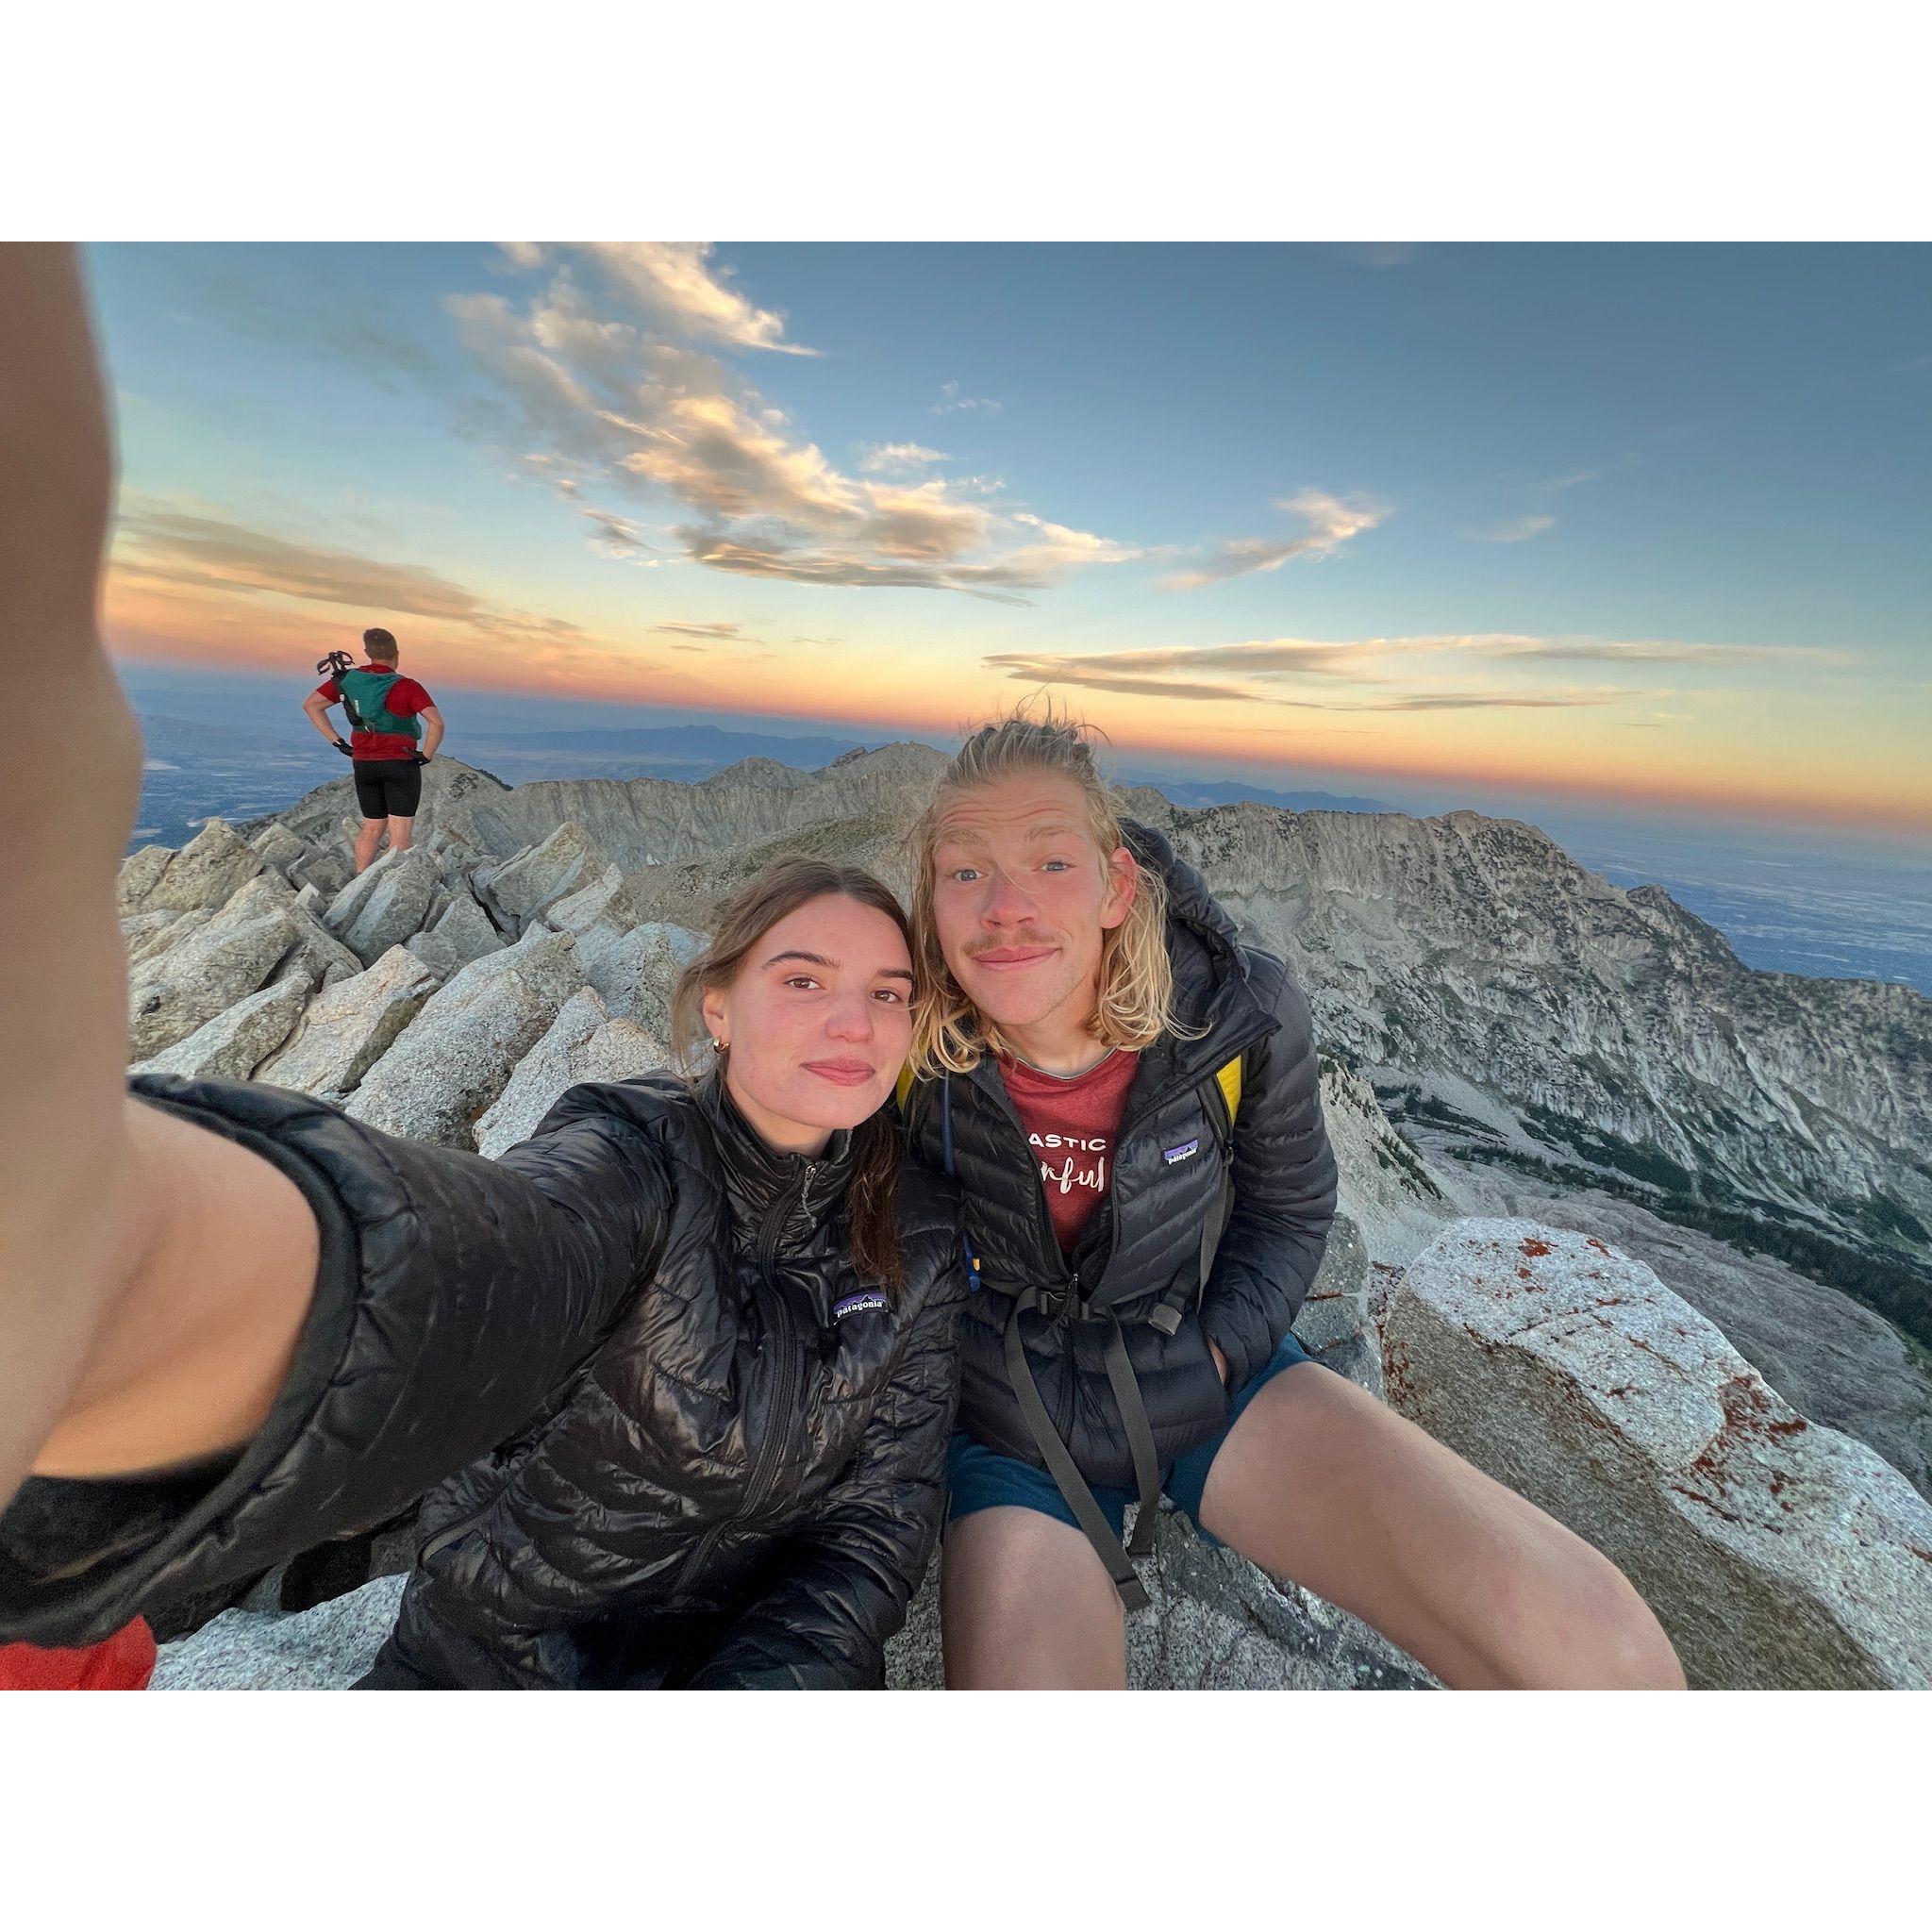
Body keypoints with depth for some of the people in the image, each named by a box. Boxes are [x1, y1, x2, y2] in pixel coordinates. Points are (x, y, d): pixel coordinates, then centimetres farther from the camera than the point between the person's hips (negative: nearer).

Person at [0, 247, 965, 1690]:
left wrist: (775, 1671, -17)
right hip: (507, 1648, -4)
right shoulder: (633, 1161, -21)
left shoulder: (918, 1234, -8)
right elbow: (476, 1269, -43)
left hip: (774, 1649, 4)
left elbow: (883, 1507, -2)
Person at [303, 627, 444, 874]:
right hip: (401, 765, -5)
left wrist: (337, 741, 7)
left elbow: (310, 704, 8)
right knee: (401, 832, -4)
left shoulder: (348, 678, 4)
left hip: (364, 765, 5)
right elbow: (437, 723, -25)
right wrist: (426, 755, -12)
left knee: (372, 828, 18)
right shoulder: (406, 687, -12)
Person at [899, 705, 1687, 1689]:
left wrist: (1214, 1353, -7)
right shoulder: (907, 1045, -20)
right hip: (1010, 1424, 0)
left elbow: (1288, 1210, 2)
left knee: (1604, 1655, -14)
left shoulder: (1241, 1016, -18)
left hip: (1205, 1376, 1)